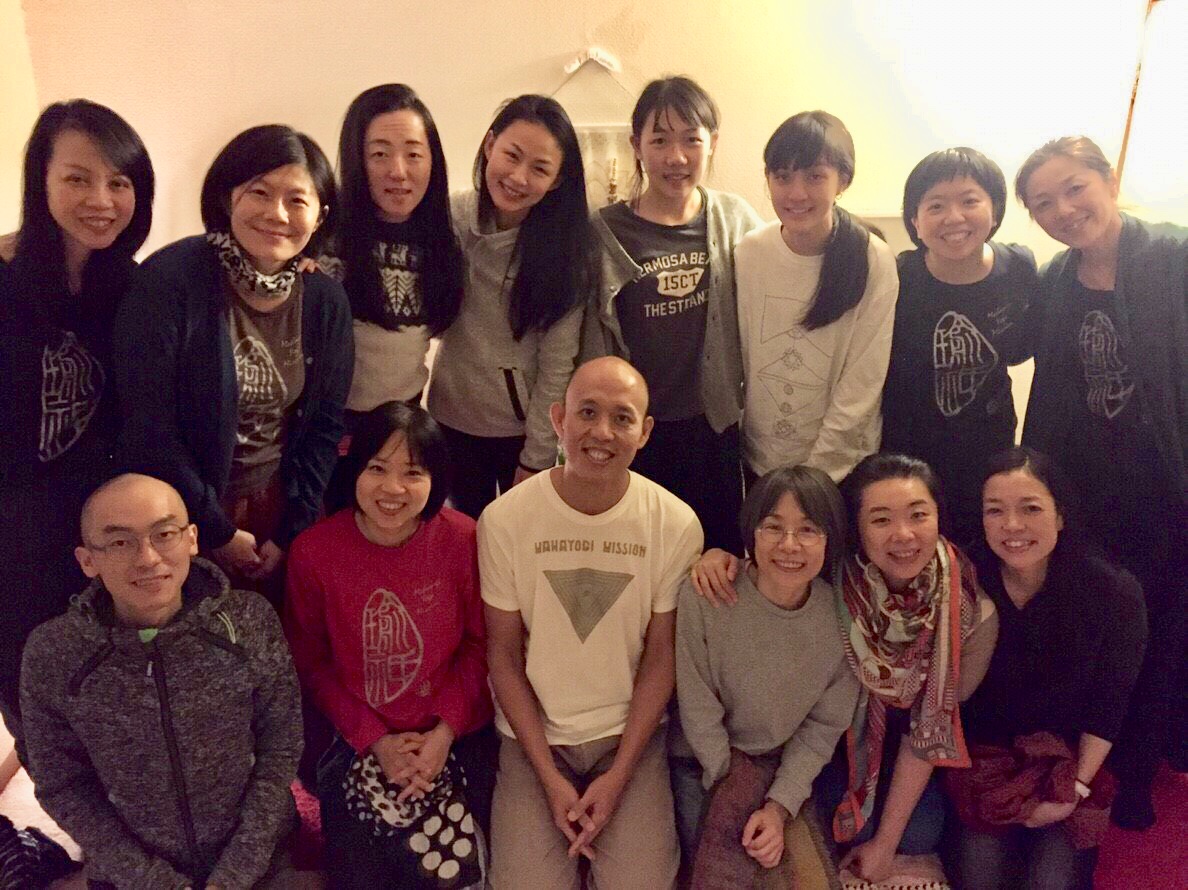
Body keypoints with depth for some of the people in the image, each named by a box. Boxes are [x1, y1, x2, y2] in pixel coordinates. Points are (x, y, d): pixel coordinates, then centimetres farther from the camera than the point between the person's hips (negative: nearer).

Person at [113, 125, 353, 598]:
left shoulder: (326, 300, -5)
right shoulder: (169, 279, -19)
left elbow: (324, 425, 1)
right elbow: (147, 429, -17)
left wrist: (290, 532, -2)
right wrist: (217, 530, -11)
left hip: (278, 503, 4)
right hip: (185, 519, -3)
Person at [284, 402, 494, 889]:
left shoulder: (463, 539, -11)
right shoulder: (313, 551, -11)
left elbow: (479, 644, -1)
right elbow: (310, 662, -1)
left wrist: (445, 731, -11)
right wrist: (374, 739, -8)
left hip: (455, 735, 0)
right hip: (357, 739, 0)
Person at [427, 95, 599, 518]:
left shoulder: (566, 248, -15)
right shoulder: (449, 218, -10)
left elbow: (557, 366, -14)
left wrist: (535, 459, -12)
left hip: (526, 429, -2)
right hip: (453, 420, 2)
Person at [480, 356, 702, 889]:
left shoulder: (676, 524, -14)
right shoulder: (504, 519, -14)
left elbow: (660, 655, -4)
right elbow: (503, 653, -6)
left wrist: (619, 775, -8)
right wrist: (549, 778, -9)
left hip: (631, 732, 0)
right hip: (532, 732, 0)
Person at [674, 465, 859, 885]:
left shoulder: (842, 614, -16)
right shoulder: (703, 596, -24)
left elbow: (825, 724, -4)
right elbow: (698, 713, -14)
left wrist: (780, 804, -12)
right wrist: (741, 796, -9)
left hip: (777, 759, 1)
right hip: (702, 754, 0)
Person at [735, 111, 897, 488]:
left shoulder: (874, 263, -16)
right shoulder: (749, 252, -8)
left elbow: (860, 389, -14)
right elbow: (739, 359, -1)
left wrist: (815, 476, -13)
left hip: (841, 468, -2)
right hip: (759, 459, 2)